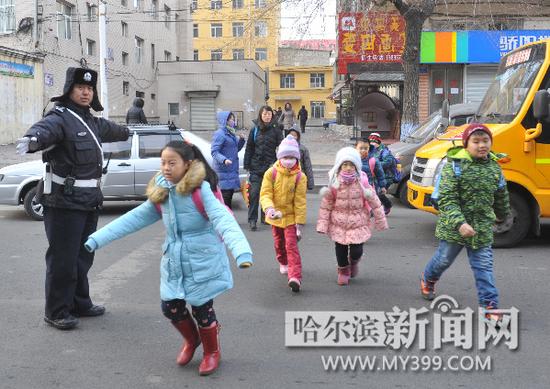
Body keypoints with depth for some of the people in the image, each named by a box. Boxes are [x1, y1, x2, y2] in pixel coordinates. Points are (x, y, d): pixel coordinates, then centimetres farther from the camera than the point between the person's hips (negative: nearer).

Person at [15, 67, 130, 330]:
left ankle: (79, 304, 32)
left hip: (88, 201, 9)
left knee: (83, 256, 18)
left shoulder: (93, 122, 15)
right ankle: (56, 312, 11)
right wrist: (32, 140, -58)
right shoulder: (60, 117, -12)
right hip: (64, 202, -9)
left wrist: (127, 132, 58)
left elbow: (111, 130, 38)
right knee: (63, 258, -3)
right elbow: (45, 129, -35)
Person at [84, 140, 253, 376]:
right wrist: (96, 239, 3)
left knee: (202, 308, 5)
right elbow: (135, 218, 5)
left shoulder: (200, 189, -19)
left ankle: (212, 352, 33)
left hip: (202, 261, -5)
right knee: (170, 307, 8)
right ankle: (191, 340, 39)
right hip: (174, 262, 5)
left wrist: (241, 252, -46)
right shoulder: (161, 193, 0)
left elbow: (223, 219, -30)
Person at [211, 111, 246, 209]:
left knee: (230, 194, 12)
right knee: (225, 195, -11)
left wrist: (241, 140, 8)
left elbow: (235, 149, 24)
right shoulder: (219, 134, -11)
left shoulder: (231, 133, 15)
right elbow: (214, 151, -17)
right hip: (223, 171, -9)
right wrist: (224, 160, -33)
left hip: (232, 170, 9)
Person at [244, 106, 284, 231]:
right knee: (254, 193, -6)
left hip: (270, 166, 0)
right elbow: (249, 149, 7)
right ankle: (252, 220, -1)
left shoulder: (275, 130, 3)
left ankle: (266, 216, 22)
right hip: (256, 167, 0)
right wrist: (247, 166, 3)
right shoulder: (255, 130, 5)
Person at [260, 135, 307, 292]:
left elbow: (300, 202, -11)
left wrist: (300, 223, -13)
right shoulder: (271, 173, -11)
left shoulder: (300, 177, -13)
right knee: (279, 243, 22)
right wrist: (269, 208, -37)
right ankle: (283, 263, 50)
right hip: (275, 216, 3)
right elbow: (265, 194, -16)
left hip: (290, 216, -3)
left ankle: (295, 277, -14)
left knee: (292, 246, -11)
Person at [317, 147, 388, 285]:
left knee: (357, 251, -1)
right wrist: (322, 224, -7)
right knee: (341, 250, 8)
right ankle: (343, 270, 37)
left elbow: (374, 202, -3)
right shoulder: (334, 184, -10)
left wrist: (380, 220, 1)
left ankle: (354, 262, 36)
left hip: (358, 223, -1)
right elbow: (326, 205, -5)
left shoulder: (362, 182, -11)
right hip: (339, 224, 1)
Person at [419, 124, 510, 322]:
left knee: (484, 267, 2)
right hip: (453, 227, -3)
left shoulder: (494, 168, 2)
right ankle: (427, 280, 44)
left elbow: (501, 196, 19)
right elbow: (446, 199, -19)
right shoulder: (455, 165, -13)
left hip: (483, 228, 3)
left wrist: (503, 215, 31)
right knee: (444, 259, 16)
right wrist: (459, 223, -28)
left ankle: (490, 304, 8)